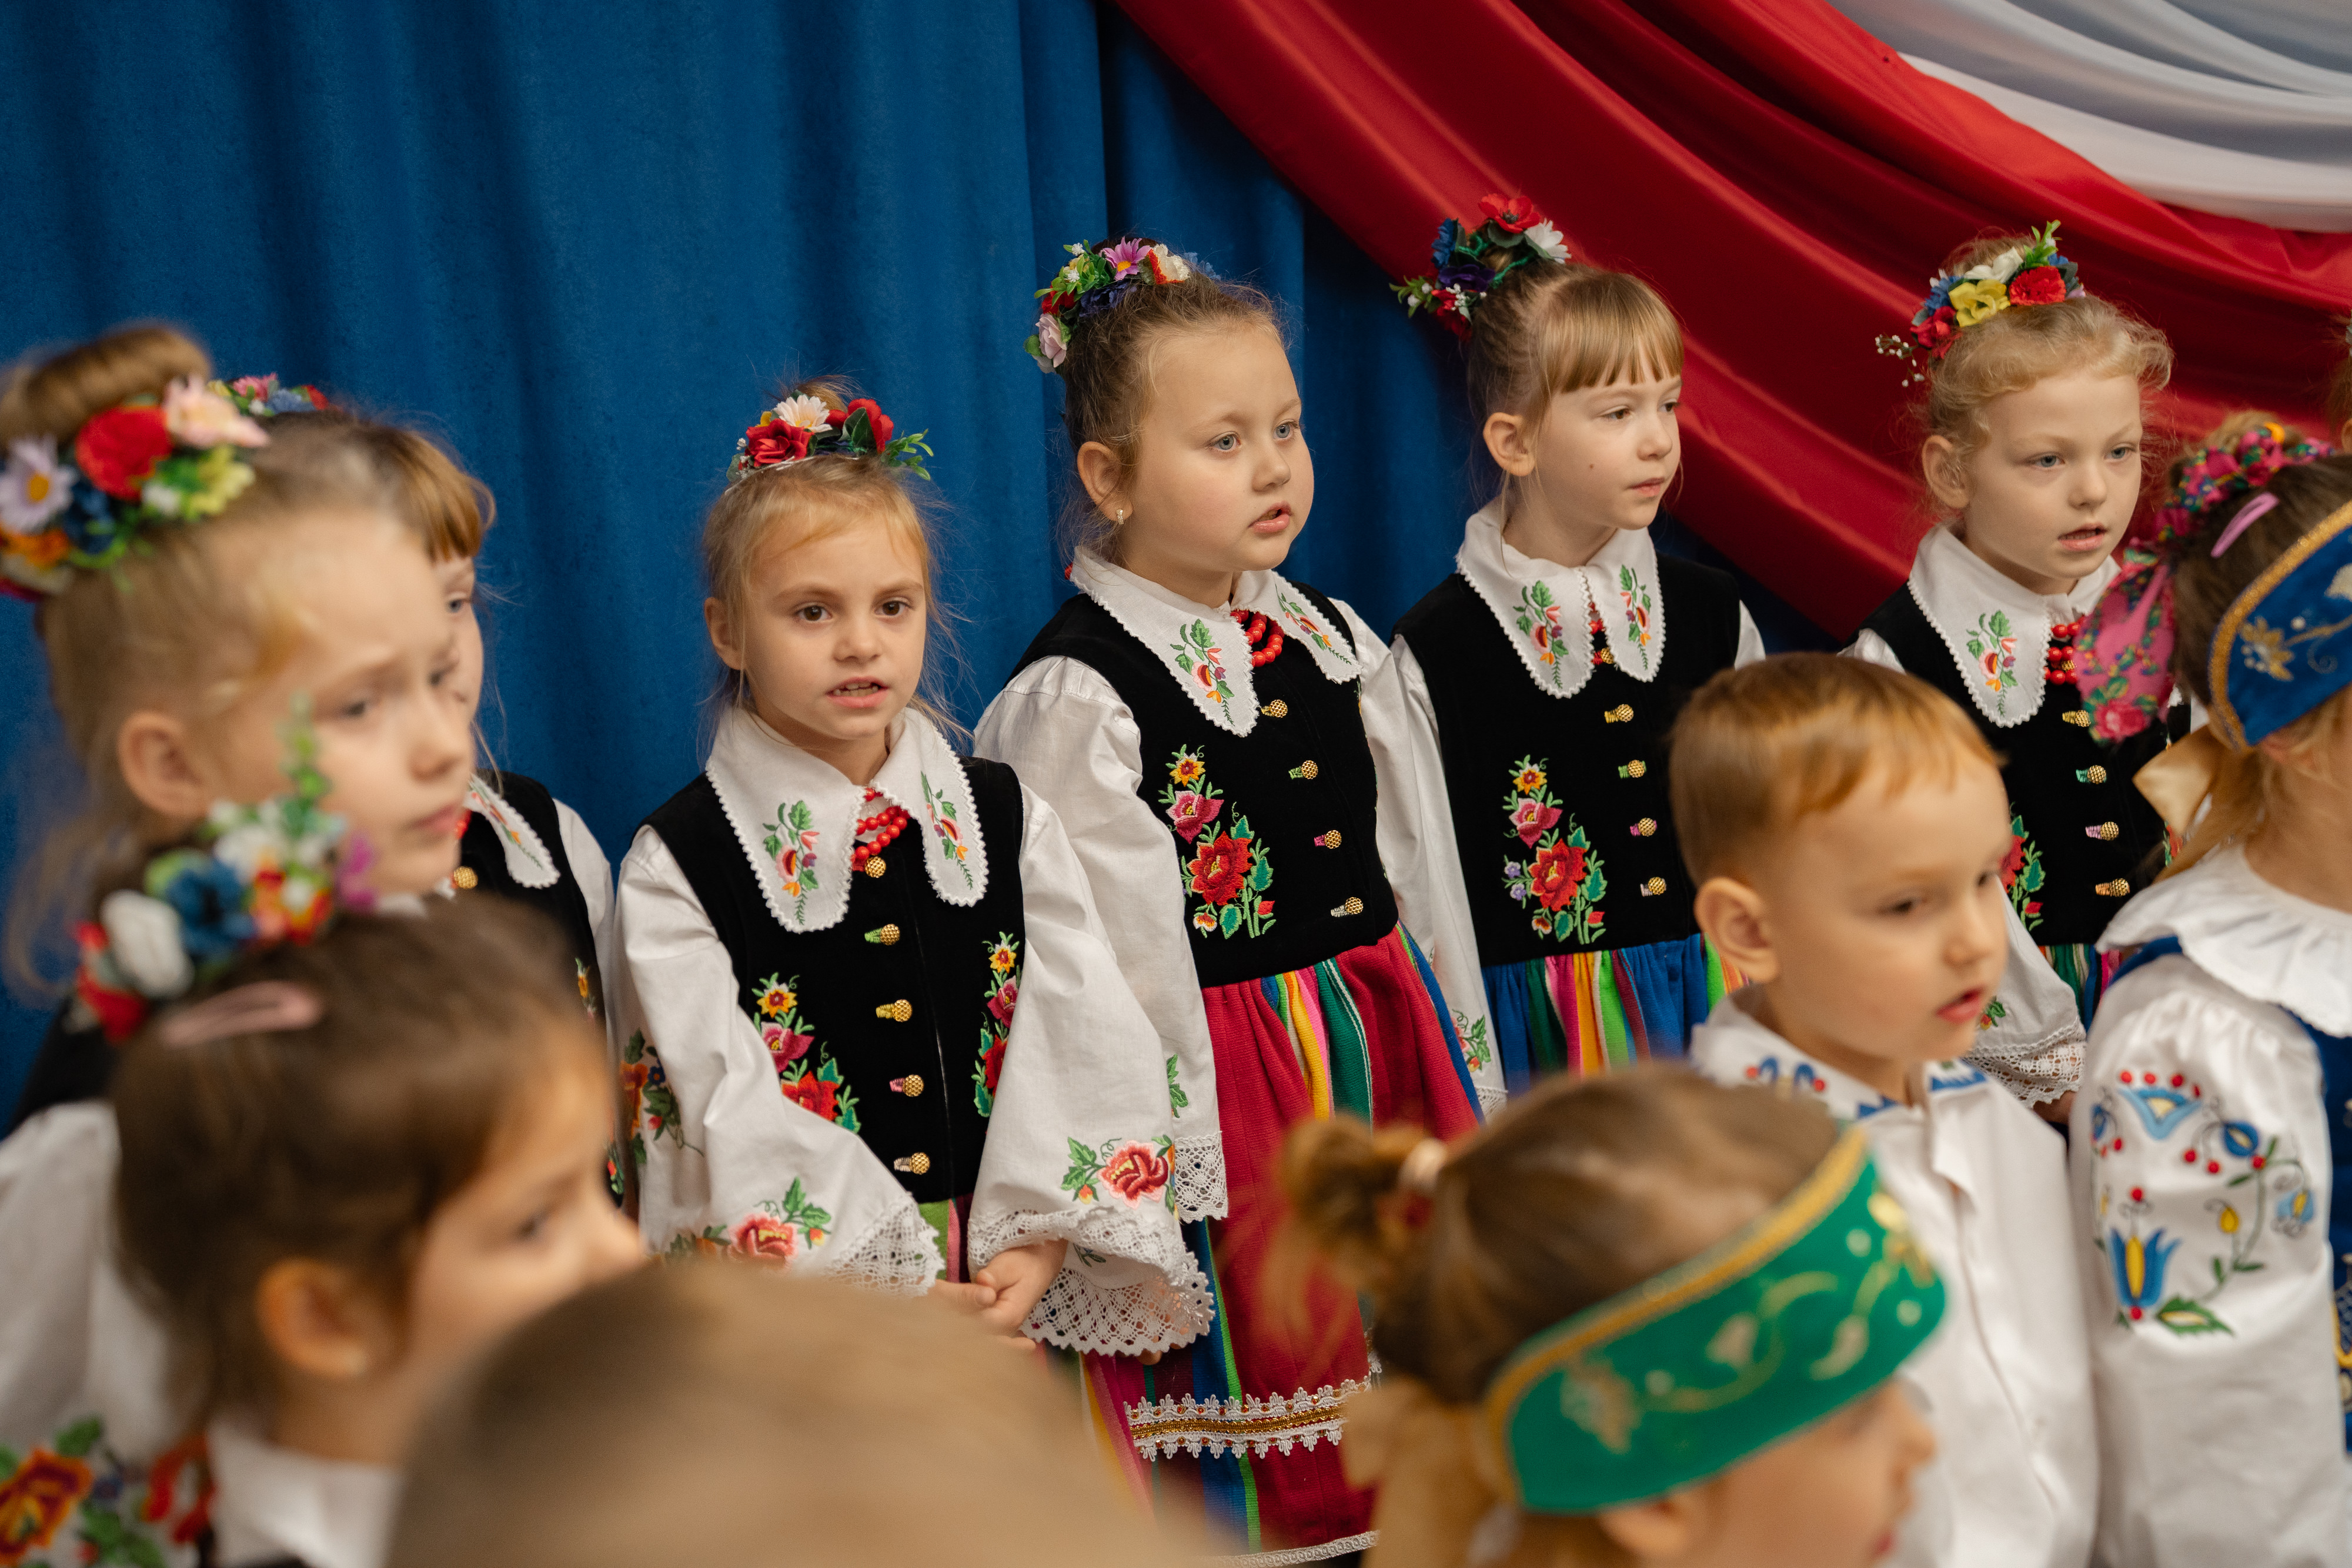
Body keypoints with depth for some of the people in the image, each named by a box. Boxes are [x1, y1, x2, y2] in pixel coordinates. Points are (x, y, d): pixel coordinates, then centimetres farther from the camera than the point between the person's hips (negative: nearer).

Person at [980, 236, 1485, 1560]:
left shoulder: (1336, 643, 6)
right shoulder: (1079, 696, -15)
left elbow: (1415, 882, 11)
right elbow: (1108, 972, -16)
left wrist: (1467, 1091, 13)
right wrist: (1162, 1195, -15)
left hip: (1383, 1052, 6)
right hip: (1220, 1085, -6)